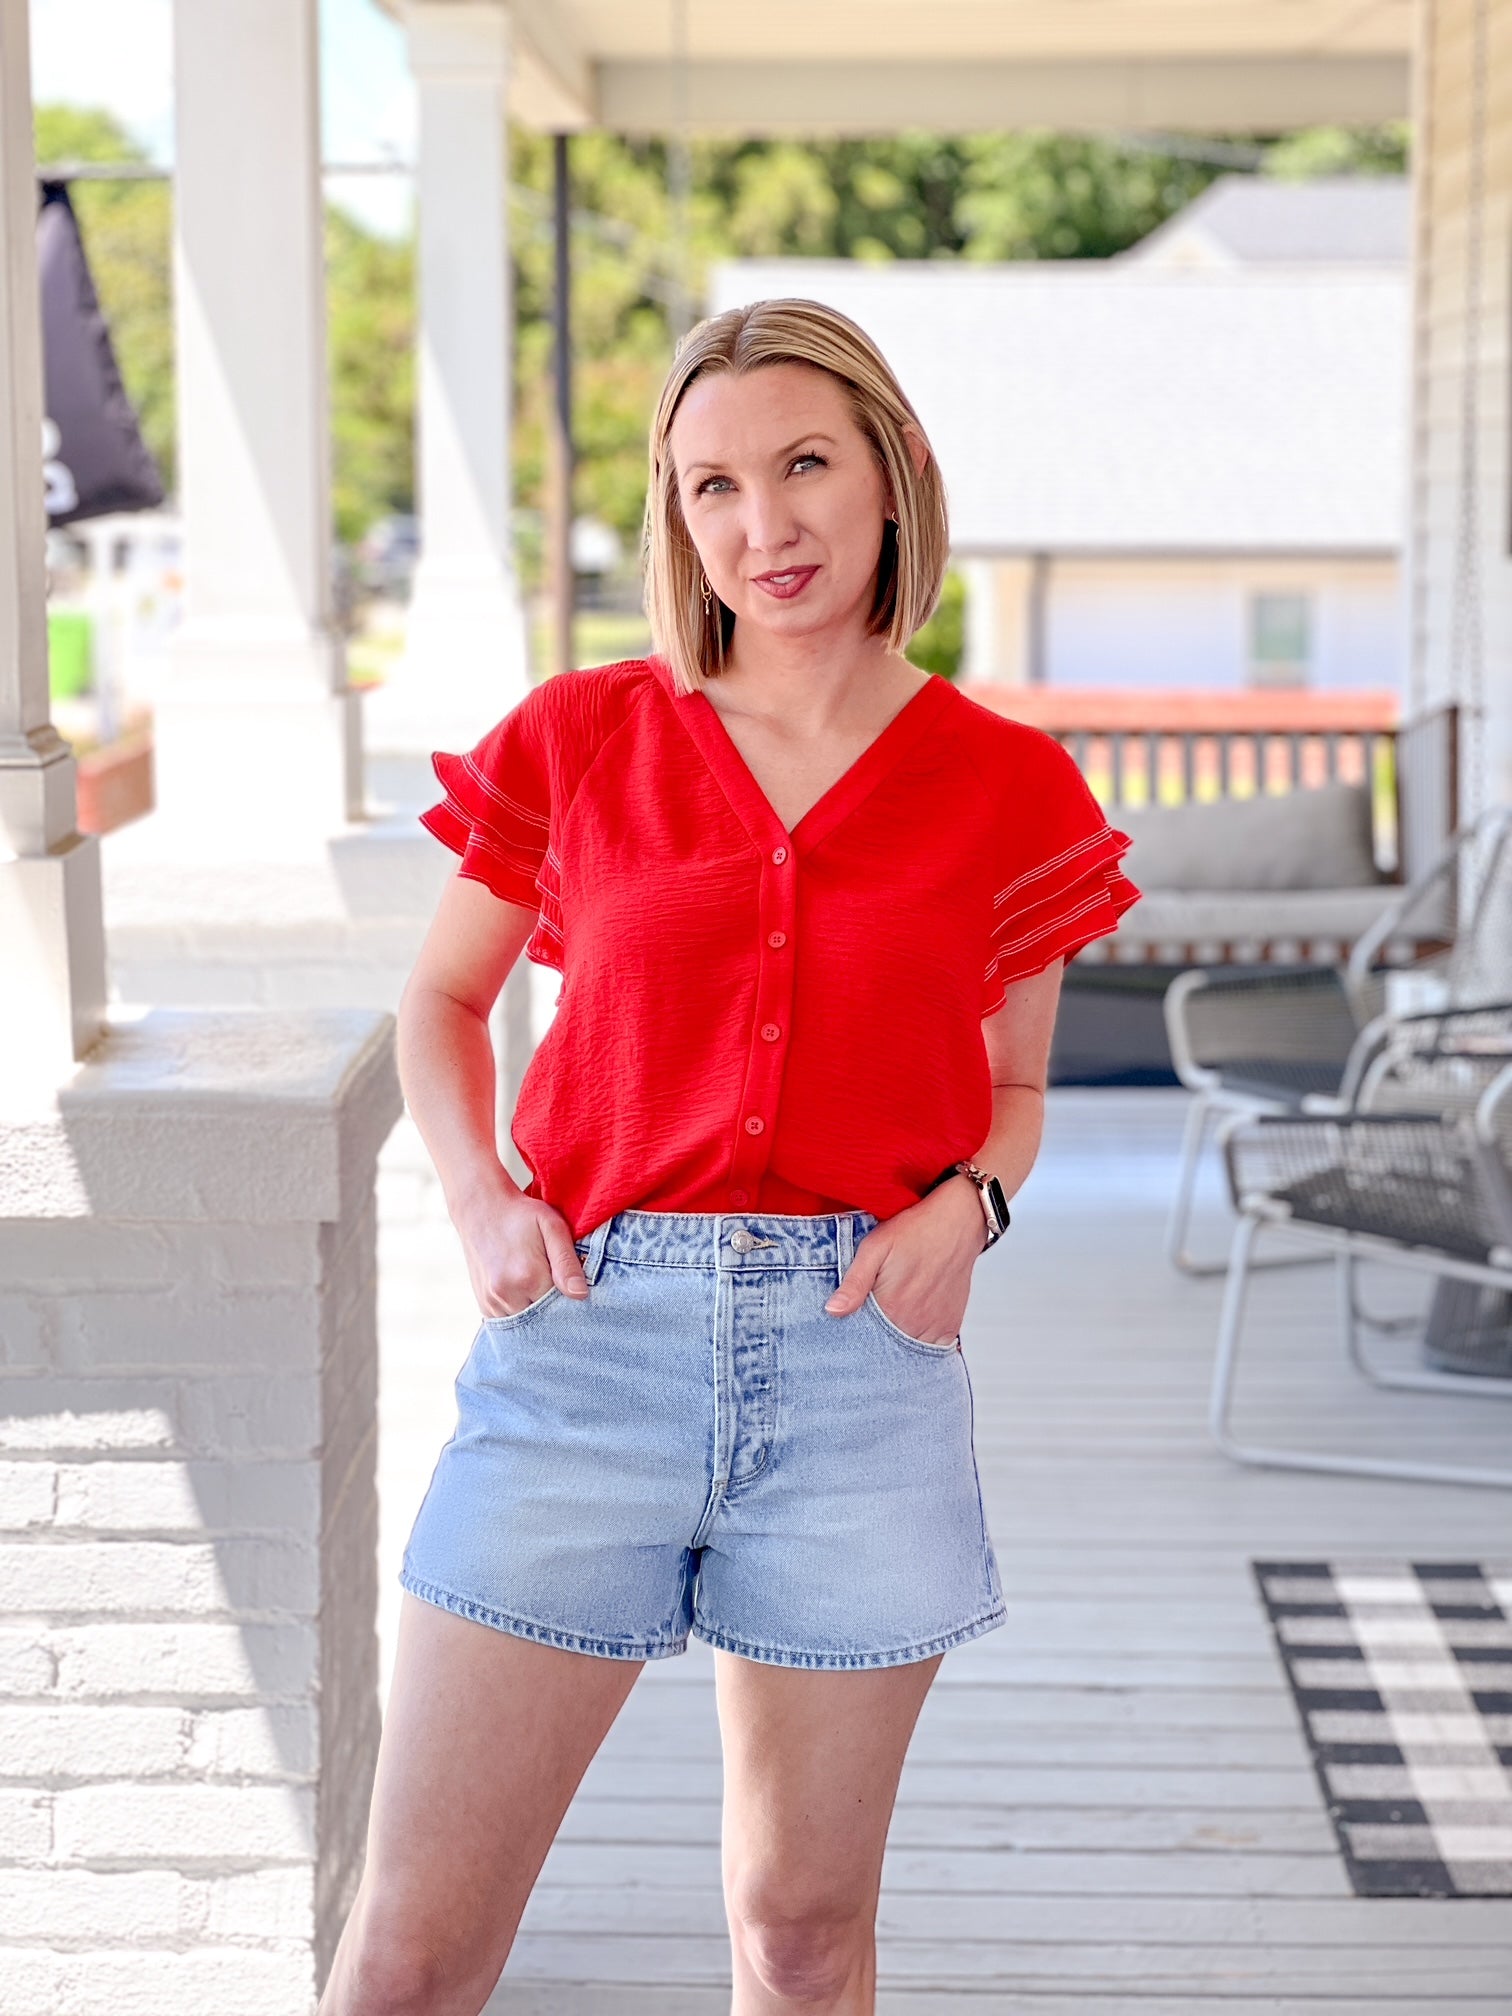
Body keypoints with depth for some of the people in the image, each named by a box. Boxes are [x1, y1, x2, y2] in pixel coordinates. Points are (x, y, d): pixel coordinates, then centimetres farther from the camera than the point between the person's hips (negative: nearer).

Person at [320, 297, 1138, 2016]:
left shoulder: (1006, 791, 4)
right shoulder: (579, 741, 4)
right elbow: (441, 997, 17)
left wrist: (964, 1204, -5)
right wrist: (476, 1193, -1)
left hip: (855, 1348, 1)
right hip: (591, 1330, 0)